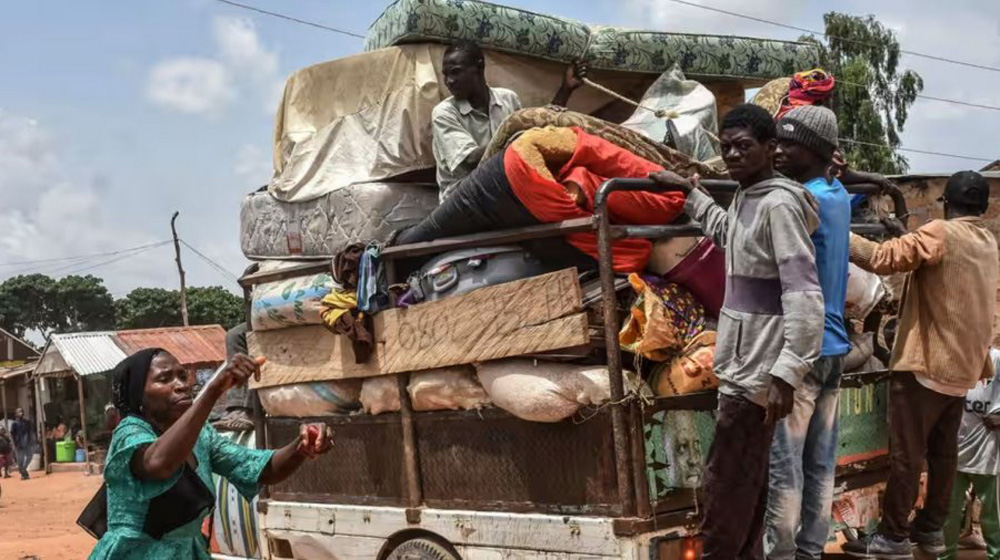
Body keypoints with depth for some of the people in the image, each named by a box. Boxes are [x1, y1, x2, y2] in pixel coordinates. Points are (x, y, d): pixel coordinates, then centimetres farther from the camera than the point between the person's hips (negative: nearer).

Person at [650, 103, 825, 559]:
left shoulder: (779, 205, -17)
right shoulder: (744, 200, 12)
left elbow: (804, 295, -24)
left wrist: (787, 372, -31)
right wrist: (689, 191, 36)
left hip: (756, 373, -10)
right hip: (743, 366, 10)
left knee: (724, 486, -4)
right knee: (745, 484, 16)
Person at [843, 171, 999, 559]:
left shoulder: (940, 233, -14)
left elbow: (883, 258, -23)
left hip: (927, 362, -8)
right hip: (963, 364, 8)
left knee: (907, 452, -4)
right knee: (943, 451, 14)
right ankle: (931, 528, 22)